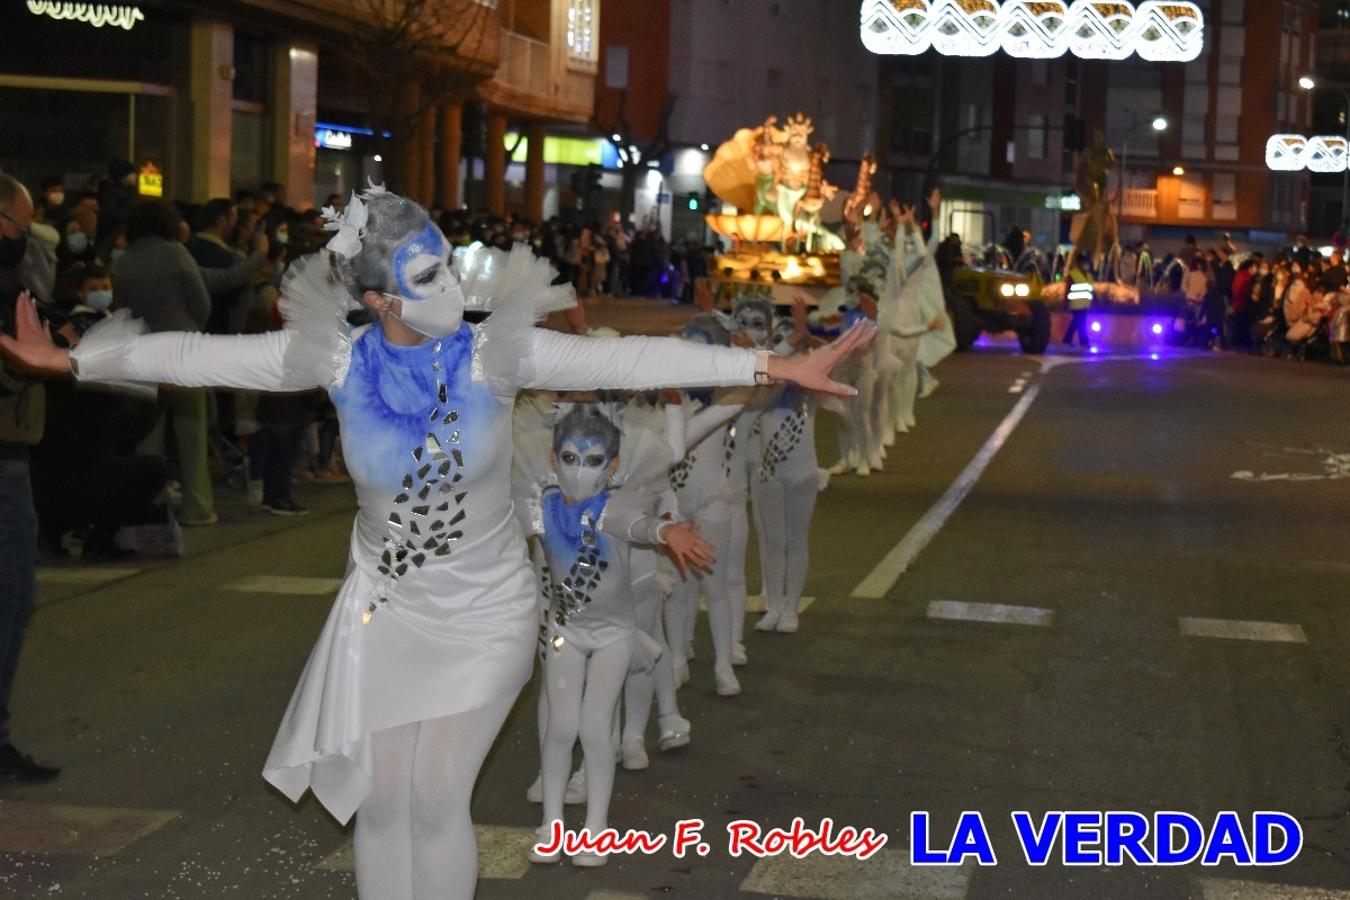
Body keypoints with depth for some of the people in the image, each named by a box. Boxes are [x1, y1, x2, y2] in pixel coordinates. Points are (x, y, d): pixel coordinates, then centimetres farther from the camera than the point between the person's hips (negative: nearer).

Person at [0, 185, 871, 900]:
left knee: (438, 800, -1)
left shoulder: (495, 350, -18)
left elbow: (623, 360, -25)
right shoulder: (341, 357, -13)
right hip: (386, 607, 2)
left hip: (487, 611, -2)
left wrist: (777, 367, -31)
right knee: (382, 800, 8)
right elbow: (205, 356, -8)